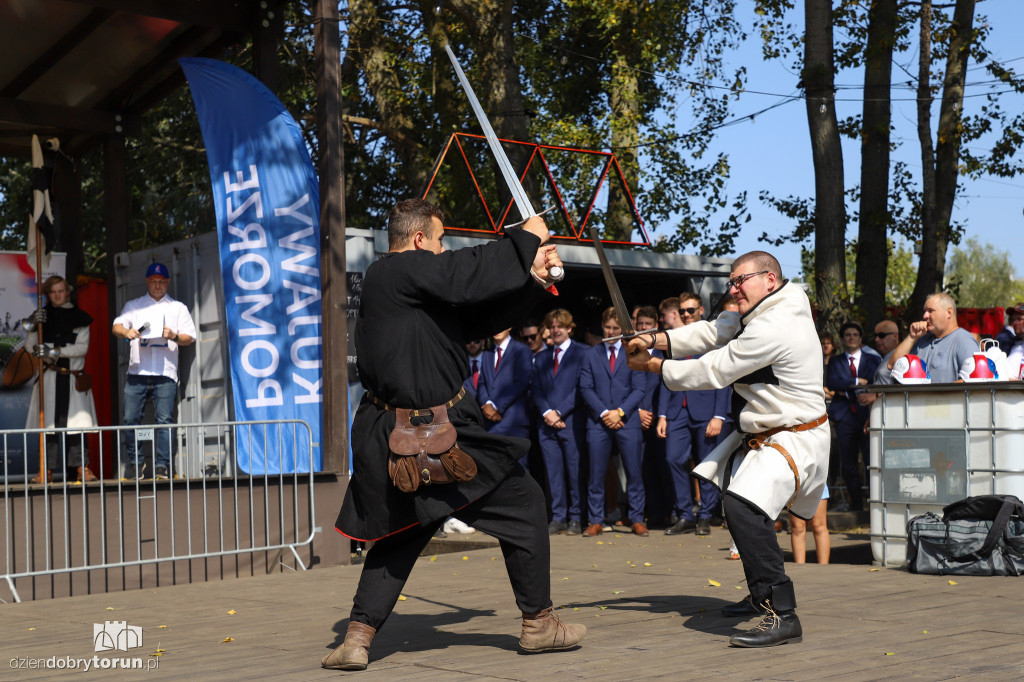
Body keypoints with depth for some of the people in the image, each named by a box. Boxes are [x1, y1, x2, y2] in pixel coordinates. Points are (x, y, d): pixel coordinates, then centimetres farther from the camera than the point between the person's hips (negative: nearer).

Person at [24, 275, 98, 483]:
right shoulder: (43, 315, 10)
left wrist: (54, 350, -13)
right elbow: (31, 348, 5)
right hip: (49, 378, 1)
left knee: (75, 423, -6)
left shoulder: (80, 317, 6)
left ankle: (80, 468, -2)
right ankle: (46, 470, -4)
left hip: (73, 378, -1)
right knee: (48, 422, -6)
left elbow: (82, 347, -3)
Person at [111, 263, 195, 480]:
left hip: (165, 373, -1)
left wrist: (175, 336, -11)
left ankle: (162, 466, -6)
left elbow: (189, 338, 10)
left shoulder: (178, 307, 17)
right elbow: (116, 326, 7)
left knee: (165, 421, -8)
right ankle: (133, 464, 9)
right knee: (130, 419, -2)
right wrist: (126, 332, -16)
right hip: (137, 371, 1)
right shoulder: (133, 305, 19)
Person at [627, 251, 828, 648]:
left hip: (794, 440, -12)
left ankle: (783, 615, -30)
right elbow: (712, 332, 8)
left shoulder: (772, 330, -24)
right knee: (739, 506, 27)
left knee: (744, 508, -30)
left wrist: (655, 366, -5)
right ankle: (762, 596, 43)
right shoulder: (764, 312, 7)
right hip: (764, 435, 12)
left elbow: (713, 371, -18)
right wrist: (656, 340, -6)